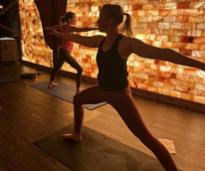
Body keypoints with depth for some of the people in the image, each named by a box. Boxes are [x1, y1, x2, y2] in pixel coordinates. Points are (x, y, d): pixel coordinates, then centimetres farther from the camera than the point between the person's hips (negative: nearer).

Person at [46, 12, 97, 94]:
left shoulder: (63, 26, 6)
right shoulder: (70, 27, -19)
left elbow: (53, 27, 25)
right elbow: (82, 29, -34)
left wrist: (48, 28, 47)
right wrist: (95, 28, -40)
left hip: (61, 51, 10)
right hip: (65, 52, -10)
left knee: (57, 66, 29)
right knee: (79, 69, -8)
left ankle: (51, 83, 48)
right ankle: (78, 91, -10)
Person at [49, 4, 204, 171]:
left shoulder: (126, 43, -23)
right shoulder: (101, 40, 1)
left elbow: (162, 53, -31)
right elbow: (78, 38, 19)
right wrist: (59, 34, 32)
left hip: (120, 94, -8)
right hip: (103, 90, 8)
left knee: (146, 137, -9)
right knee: (77, 99, 23)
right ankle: (77, 134, 44)